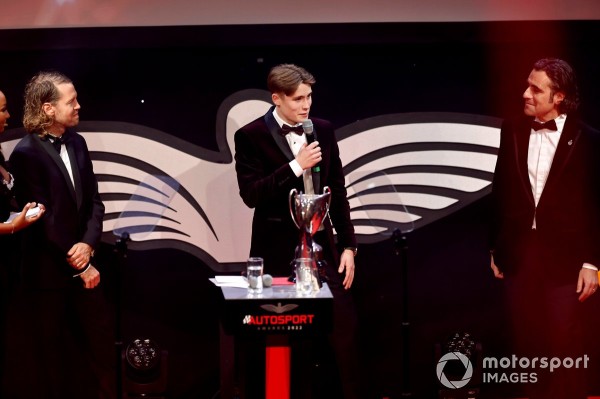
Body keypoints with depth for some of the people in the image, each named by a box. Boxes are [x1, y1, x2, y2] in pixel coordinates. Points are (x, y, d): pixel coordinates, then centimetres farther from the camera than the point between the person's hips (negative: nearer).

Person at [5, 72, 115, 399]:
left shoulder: (76, 142, 4)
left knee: (102, 340, 11)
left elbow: (93, 200, 6)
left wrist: (88, 243, -12)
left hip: (79, 261, 6)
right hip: (47, 271, -6)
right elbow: (44, 219, -17)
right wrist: (81, 266, -13)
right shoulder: (26, 153, -17)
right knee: (53, 353, 9)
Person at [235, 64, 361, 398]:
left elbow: (338, 192, 10)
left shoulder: (323, 130, 7)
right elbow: (251, 195, -16)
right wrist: (296, 165, -20)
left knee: (345, 327, 3)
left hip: (322, 245, 4)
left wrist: (349, 245, 7)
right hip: (278, 251, -4)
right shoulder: (251, 136, -7)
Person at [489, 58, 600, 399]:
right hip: (520, 253, 4)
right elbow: (501, 192, 9)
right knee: (529, 345, 11)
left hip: (565, 257, -4)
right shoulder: (513, 131, 4)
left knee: (564, 348, 0)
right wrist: (495, 247, 11)